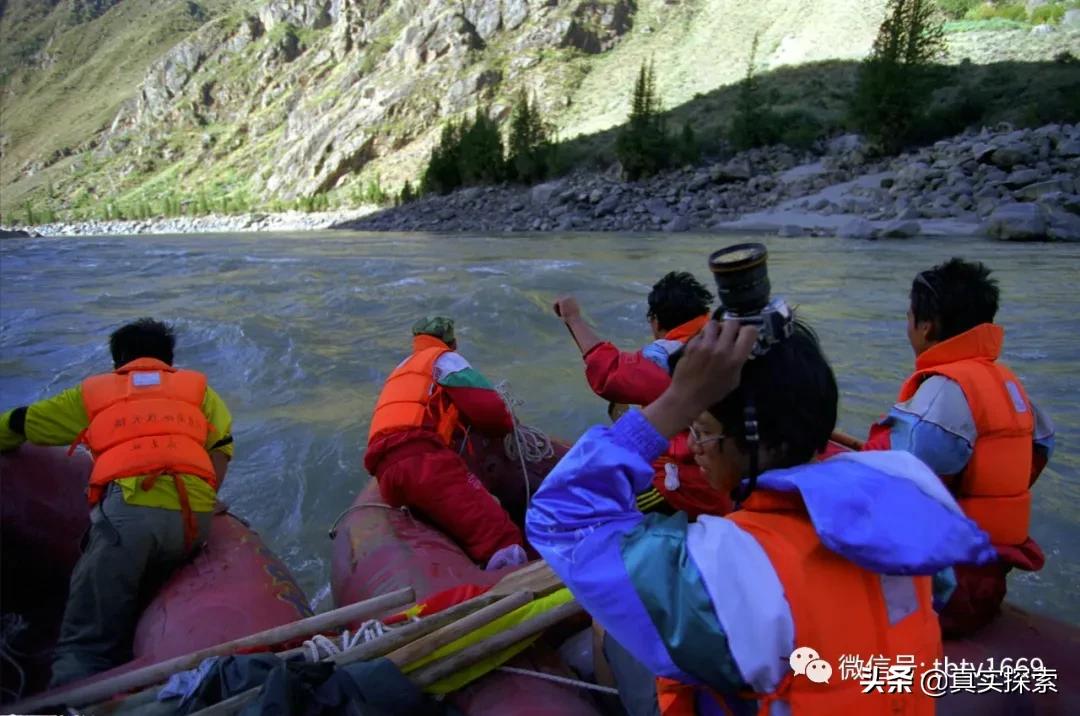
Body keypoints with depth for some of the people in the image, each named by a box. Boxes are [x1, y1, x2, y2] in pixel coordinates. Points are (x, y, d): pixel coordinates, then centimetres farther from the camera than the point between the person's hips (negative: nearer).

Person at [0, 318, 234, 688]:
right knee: (126, 626, 12)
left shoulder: (92, 392, 27)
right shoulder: (198, 387, 28)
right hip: (193, 518, 2)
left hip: (127, 509, -1)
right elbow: (221, 447, 13)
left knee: (84, 642, -2)